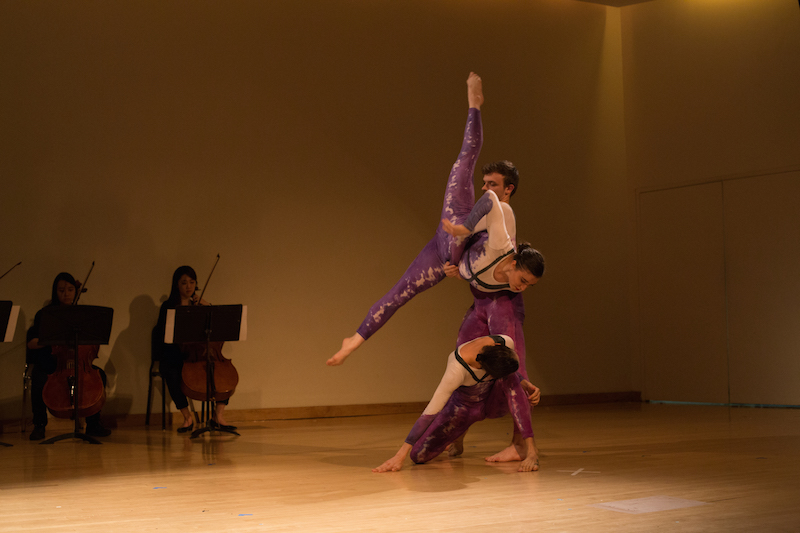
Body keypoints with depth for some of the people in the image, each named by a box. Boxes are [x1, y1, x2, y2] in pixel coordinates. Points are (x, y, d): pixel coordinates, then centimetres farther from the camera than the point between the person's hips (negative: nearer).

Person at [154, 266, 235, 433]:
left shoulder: (200, 305, 14)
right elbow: (161, 335, -3)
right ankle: (187, 417, -21)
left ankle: (219, 414, -14)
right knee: (170, 372, -36)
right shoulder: (168, 307, 4)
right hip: (174, 354, -3)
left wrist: (206, 305, -6)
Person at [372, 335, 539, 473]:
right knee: (418, 456, -12)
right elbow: (430, 413, -39)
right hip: (464, 405, -2)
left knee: (510, 380, -34)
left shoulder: (506, 342, -29)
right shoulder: (458, 369, -42)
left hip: (493, 399, 2)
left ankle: (529, 448, -28)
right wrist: (401, 454, -40)